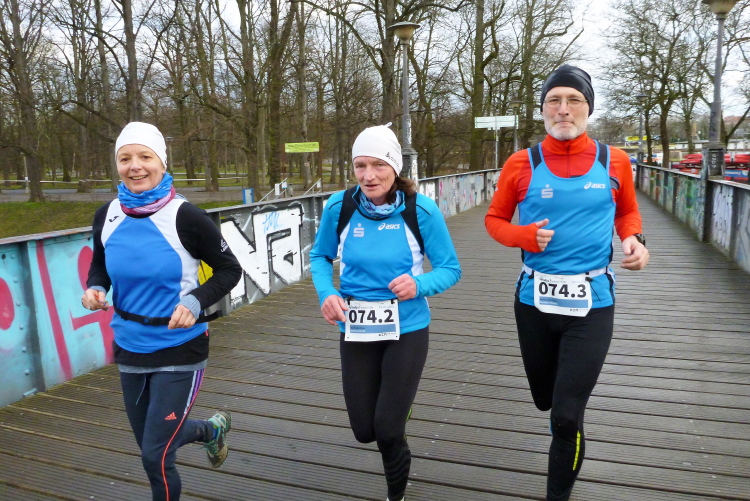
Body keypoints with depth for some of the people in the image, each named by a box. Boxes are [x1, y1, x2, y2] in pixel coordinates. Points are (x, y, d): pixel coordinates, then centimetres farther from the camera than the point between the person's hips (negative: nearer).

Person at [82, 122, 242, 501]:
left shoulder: (186, 217, -18)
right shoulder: (107, 216, -4)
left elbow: (230, 271, -9)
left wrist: (196, 302, -25)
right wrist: (94, 289, -9)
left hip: (179, 350, -5)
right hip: (129, 348, 6)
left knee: (155, 457, -1)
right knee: (153, 443, 22)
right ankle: (212, 430, 52)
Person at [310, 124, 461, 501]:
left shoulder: (421, 209, -16)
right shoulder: (339, 206, -11)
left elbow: (450, 269, -7)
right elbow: (320, 257, 5)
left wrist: (419, 284, -28)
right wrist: (327, 293, -14)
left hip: (407, 329, -2)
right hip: (355, 331, 3)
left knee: (388, 429, 1)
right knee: (364, 430, 12)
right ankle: (397, 399, 51)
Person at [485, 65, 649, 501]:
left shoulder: (614, 162, -2)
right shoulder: (522, 164, -5)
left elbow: (628, 211, 15)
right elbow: (495, 219, 5)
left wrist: (634, 239, -6)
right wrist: (523, 236, -15)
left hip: (592, 304, -1)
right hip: (534, 300, 2)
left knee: (566, 417, -3)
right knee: (546, 400, 20)